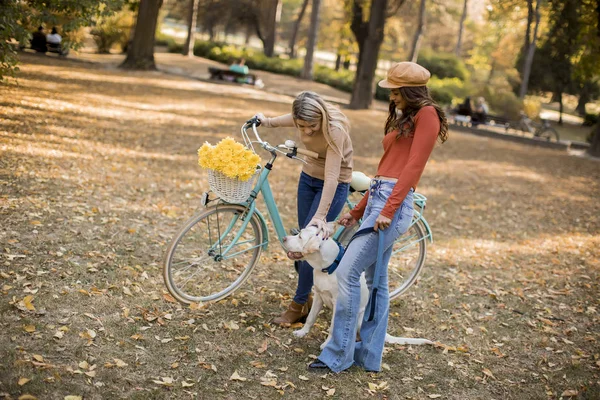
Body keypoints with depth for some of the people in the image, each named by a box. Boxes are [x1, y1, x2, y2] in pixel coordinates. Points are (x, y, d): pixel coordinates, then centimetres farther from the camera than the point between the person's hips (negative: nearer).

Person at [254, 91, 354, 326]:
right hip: (308, 176, 7)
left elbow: (332, 176, -35)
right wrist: (268, 122, 30)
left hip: (334, 185, -6)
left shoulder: (335, 130, -33)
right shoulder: (302, 119, -15)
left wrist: (321, 216, -39)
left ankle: (299, 306, 3)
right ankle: (306, 296, 22)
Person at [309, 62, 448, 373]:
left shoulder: (426, 114, -4)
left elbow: (413, 166, -13)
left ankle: (338, 356, -3)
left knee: (347, 272, -12)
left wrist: (388, 210, -19)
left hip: (394, 204, -10)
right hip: (378, 199, 10)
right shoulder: (402, 119, 23)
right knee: (377, 281, 12)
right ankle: (369, 356, 20)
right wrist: (357, 211, 23)